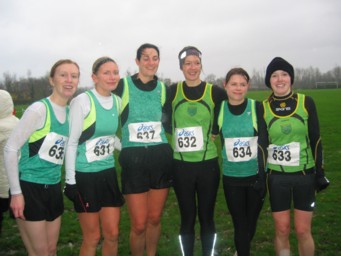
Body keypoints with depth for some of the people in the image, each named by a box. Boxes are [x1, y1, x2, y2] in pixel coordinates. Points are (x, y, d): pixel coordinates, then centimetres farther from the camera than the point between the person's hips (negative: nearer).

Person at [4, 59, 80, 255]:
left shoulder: (70, 112, 6)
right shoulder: (39, 109, -15)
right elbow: (10, 149, -15)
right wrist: (16, 192, -16)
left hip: (53, 187, 7)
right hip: (29, 187, -7)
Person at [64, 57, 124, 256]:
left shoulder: (117, 102, 4)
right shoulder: (82, 101, -14)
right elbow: (71, 143, -12)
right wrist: (70, 180, -12)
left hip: (109, 173, 6)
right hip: (85, 175, -5)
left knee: (112, 234, 10)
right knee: (92, 237, 5)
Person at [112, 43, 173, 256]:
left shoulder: (163, 88, 6)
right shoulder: (123, 85, -5)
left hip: (161, 158, 3)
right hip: (133, 159, -3)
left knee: (155, 218, 12)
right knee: (139, 224, 0)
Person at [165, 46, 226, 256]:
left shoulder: (215, 92, -2)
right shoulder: (172, 91, 0)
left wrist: (216, 131, 4)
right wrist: (173, 137, 0)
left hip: (208, 163, 0)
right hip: (181, 165, 1)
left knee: (207, 217, 8)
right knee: (187, 217, 8)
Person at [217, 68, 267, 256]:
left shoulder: (257, 108, -5)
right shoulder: (219, 109, -2)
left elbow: (263, 143, -6)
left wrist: (262, 174, -11)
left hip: (255, 175, 0)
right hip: (231, 177, 0)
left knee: (251, 222, 14)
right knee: (240, 224, 2)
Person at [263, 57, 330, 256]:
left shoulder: (306, 102, -3)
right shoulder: (263, 108, -3)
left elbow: (315, 139, 1)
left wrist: (320, 172, 0)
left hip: (304, 174, 0)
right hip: (277, 176, 0)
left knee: (303, 231, 4)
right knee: (282, 229, 7)